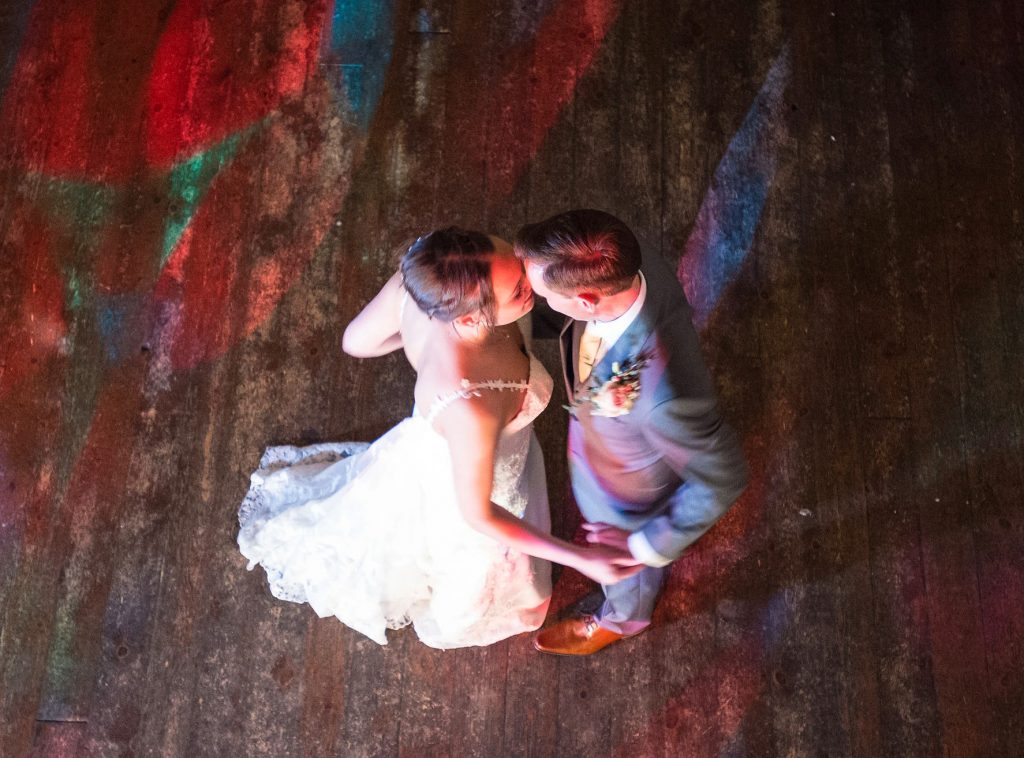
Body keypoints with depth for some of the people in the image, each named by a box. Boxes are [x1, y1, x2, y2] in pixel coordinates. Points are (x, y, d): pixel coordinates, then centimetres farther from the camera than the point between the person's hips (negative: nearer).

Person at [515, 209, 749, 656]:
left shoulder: (661, 393, -51)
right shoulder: (629, 268, -32)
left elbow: (721, 479, -33)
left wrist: (654, 546, -23)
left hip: (630, 495, -5)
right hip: (595, 434, 5)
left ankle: (621, 621, 67)